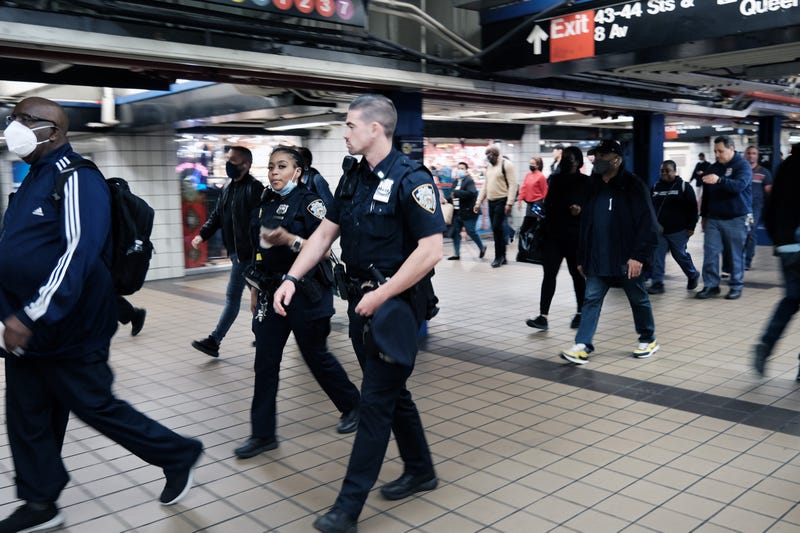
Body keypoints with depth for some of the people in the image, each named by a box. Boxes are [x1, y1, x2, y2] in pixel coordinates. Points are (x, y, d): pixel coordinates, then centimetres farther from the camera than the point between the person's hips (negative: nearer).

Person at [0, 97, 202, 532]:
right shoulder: (35, 179, 13)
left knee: (95, 407, 3)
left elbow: (78, 253, -27)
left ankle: (177, 454, 21)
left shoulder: (75, 178, -17)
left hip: (67, 329, -9)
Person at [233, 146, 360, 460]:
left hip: (305, 293, -6)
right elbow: (259, 251, 16)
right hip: (271, 293, 6)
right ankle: (263, 434, 12)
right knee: (265, 363, 3)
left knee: (315, 355, 7)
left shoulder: (309, 203, -9)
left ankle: (352, 405, 31)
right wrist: (255, 289, 16)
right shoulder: (265, 203, 11)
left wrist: (289, 239, -28)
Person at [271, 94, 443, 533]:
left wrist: (382, 295, -21)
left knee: (375, 401, -1)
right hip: (361, 299, 8)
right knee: (390, 390, 18)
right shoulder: (353, 177, 8)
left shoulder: (410, 180, -16)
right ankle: (420, 471, 37)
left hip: (395, 304, -8)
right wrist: (292, 278, -1)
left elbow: (431, 250, -23)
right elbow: (325, 233, 11)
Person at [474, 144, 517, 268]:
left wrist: (509, 203, -22)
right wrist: (478, 203, 13)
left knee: (497, 228, -12)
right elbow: (485, 186, 19)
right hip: (491, 202, 7)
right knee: (496, 229, 8)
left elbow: (513, 184, -15)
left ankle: (499, 256, 1)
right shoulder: (489, 167, 15)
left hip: (501, 201, -7)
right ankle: (502, 257, 16)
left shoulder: (506, 164, -9)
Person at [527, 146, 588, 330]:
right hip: (552, 234, 3)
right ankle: (543, 316, -7)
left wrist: (580, 209, -23)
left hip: (574, 236, -3)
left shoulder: (585, 182, -1)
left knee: (577, 274, 9)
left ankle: (580, 313, 25)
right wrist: (543, 228, 11)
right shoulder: (555, 179, 11)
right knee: (549, 274, -4)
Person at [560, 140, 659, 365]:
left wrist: (639, 256, -20)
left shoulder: (633, 185, -9)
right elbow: (585, 224, 15)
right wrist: (582, 258, 14)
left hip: (626, 260, -5)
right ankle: (583, 346, -1)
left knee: (639, 300, 12)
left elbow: (647, 223, -14)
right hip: (597, 260, 5)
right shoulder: (593, 187, 11)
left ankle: (648, 340, 30)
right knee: (591, 300, -1)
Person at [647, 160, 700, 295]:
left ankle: (693, 275, 32)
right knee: (657, 256, -4)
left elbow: (692, 208, -5)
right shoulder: (656, 187, 9)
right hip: (659, 230, 4)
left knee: (680, 254, 7)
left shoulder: (684, 187, -3)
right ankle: (657, 283, 0)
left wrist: (691, 227, -9)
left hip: (678, 230, -4)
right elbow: (650, 207, 17)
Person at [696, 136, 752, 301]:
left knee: (736, 254, 3)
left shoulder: (742, 166, -6)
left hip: (736, 219, -5)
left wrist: (719, 180, -41)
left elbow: (740, 185, -26)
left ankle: (736, 286, 14)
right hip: (713, 219, 5)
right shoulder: (713, 168, 11)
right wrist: (704, 215, 20)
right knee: (710, 253, 0)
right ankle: (711, 285, 7)